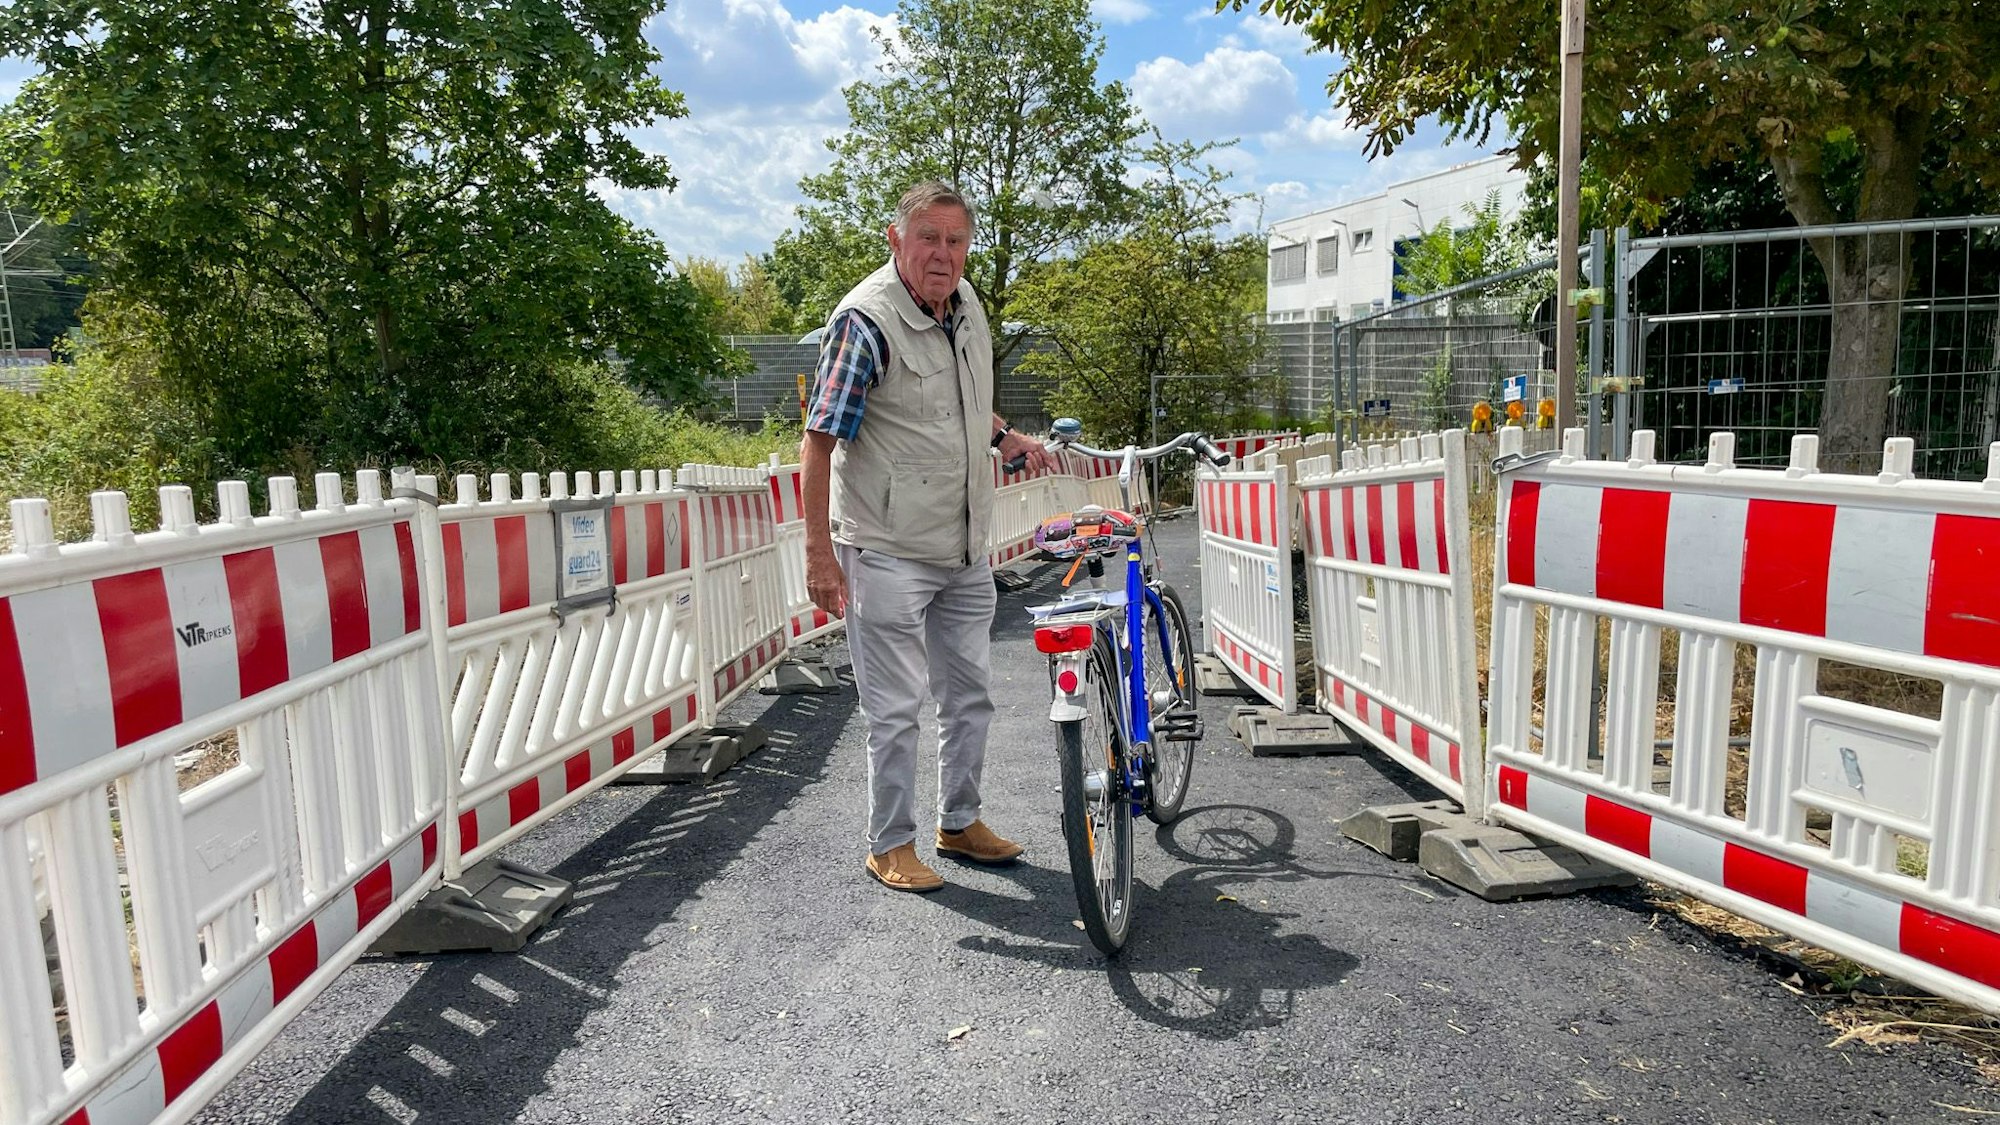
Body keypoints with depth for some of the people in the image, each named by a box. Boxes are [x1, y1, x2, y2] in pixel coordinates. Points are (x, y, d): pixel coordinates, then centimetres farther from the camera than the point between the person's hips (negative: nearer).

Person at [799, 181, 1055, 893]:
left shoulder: (965, 303, 6)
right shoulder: (866, 321, -18)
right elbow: (820, 440, -19)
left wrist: (1008, 438, 13)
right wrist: (819, 554, -22)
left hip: (965, 552, 8)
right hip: (888, 554, -8)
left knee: (969, 695, 17)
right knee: (895, 707, 1)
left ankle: (960, 822, 34)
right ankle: (890, 846, 19)